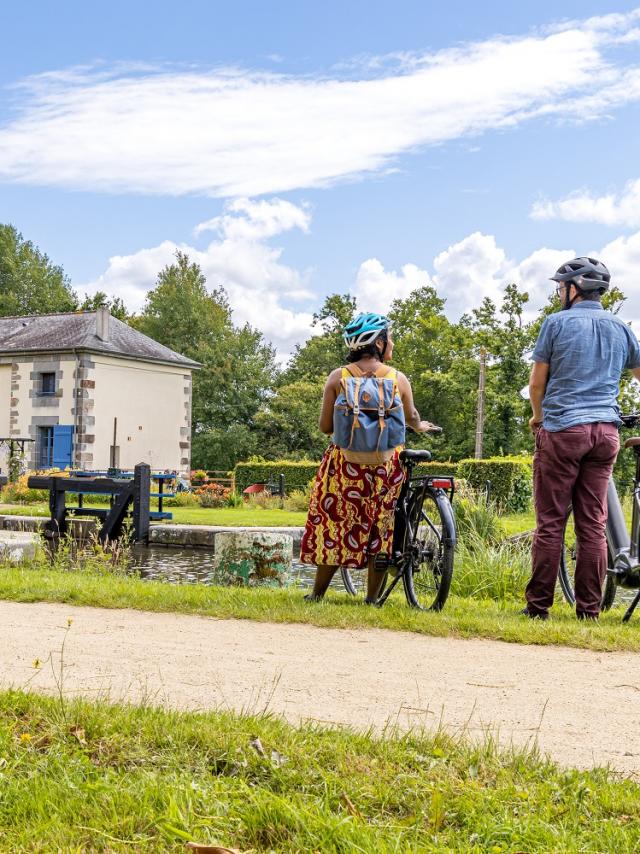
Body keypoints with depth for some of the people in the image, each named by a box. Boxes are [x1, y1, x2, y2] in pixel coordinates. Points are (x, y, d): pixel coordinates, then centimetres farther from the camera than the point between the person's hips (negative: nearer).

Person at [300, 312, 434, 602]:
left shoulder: (337, 377, -3)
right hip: (385, 466, 0)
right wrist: (421, 427, 40)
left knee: (335, 523, 10)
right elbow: (411, 417, 16)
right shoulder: (398, 378, -1)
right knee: (380, 527, 10)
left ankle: (317, 593, 17)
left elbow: (325, 426, -2)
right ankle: (372, 597, 15)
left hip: (345, 462, 0)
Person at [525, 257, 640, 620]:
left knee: (551, 522, -1)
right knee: (594, 524, 5)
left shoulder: (557, 323, -1)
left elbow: (537, 382, 1)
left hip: (563, 429, -4)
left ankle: (539, 606, 2)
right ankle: (589, 610, 7)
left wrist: (538, 416, 19)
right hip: (606, 431, 4)